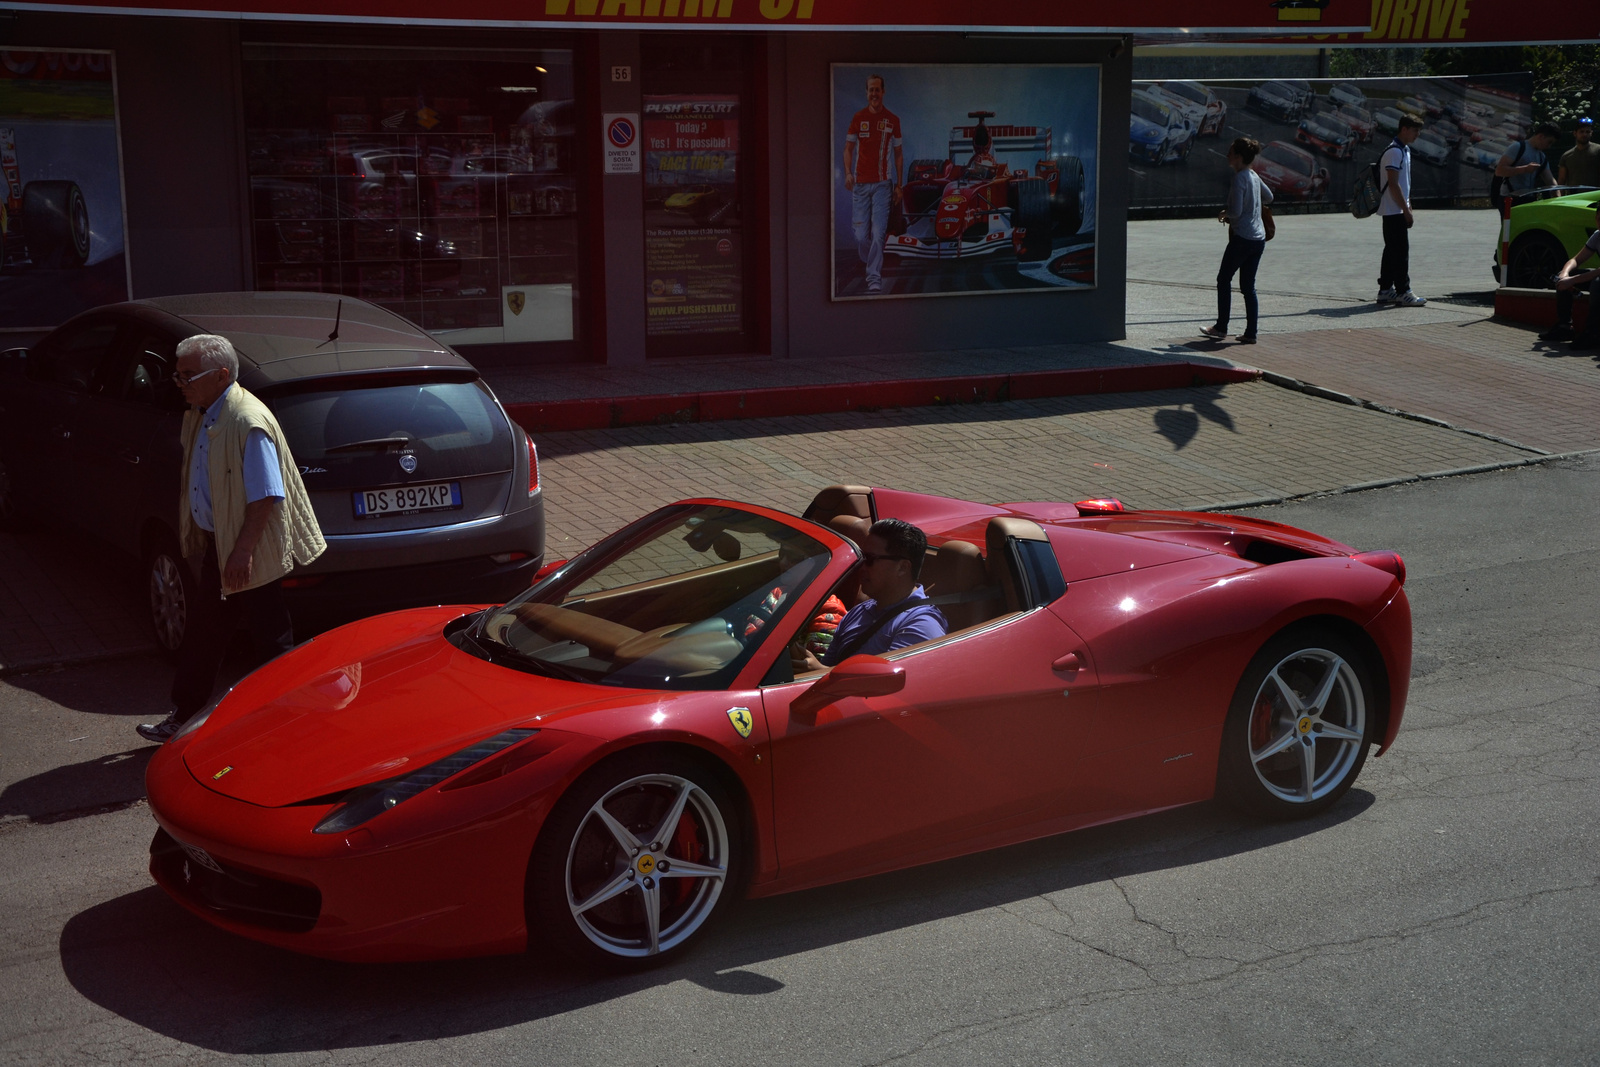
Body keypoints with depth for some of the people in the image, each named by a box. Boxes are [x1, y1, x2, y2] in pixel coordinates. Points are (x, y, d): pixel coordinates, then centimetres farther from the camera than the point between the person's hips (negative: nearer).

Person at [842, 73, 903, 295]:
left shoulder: (892, 120, 6)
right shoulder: (858, 118, 7)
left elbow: (898, 154, 12)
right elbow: (848, 149, 10)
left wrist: (898, 185, 8)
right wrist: (848, 173, -8)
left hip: (882, 183, -1)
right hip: (860, 184, 1)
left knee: (878, 233, -12)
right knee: (861, 236, -1)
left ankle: (875, 278, -10)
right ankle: (872, 268, 24)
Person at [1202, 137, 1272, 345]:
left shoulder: (1239, 179, -15)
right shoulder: (1254, 176, 10)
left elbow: (1236, 211, -20)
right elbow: (1268, 197, 28)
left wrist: (1224, 213, -1)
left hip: (1242, 238, -8)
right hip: (1259, 238, 8)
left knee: (1224, 279, 7)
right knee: (1248, 286, 9)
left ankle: (1221, 327, 11)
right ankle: (1250, 333, 7)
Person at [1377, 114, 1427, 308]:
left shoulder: (1404, 150, 16)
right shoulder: (1394, 152, -16)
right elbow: (1393, 183, -20)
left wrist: (1408, 206, 19)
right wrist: (1406, 209, -19)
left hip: (1397, 210, 10)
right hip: (1394, 210, -10)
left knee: (1392, 250, 11)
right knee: (1400, 251, -9)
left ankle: (1385, 290, 13)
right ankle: (1403, 292, -8)